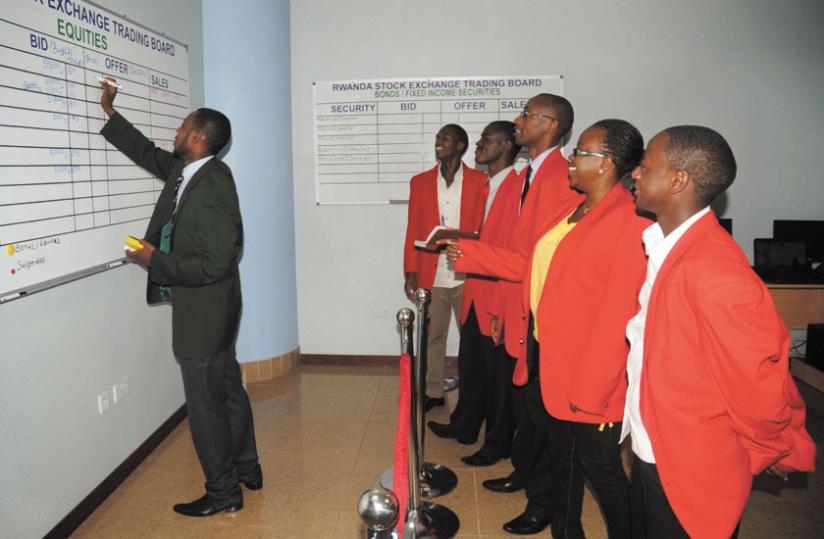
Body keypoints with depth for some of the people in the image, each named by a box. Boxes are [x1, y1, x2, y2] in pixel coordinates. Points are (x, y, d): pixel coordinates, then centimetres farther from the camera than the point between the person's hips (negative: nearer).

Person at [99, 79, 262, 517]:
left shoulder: (213, 189, -24)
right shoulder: (185, 170, 3)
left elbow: (213, 265, -26)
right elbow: (149, 154, 22)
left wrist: (154, 260, -18)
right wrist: (109, 113, 24)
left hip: (203, 311, -9)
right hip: (206, 310, 9)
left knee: (205, 403, 4)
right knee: (227, 391, 19)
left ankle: (223, 492, 21)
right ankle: (246, 470, 35)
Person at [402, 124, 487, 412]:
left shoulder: (480, 181, 2)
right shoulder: (420, 182, 9)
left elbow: (485, 227, 0)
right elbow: (413, 230, 7)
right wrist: (410, 273, 1)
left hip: (467, 276, -2)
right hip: (431, 276, 2)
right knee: (432, 337, 10)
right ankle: (433, 392, 24)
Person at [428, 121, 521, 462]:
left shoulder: (519, 185, -14)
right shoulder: (483, 184, 14)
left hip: (501, 293, -8)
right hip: (476, 291, 9)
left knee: (499, 370, 6)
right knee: (470, 364, 20)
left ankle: (498, 443, 23)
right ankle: (464, 427, 38)